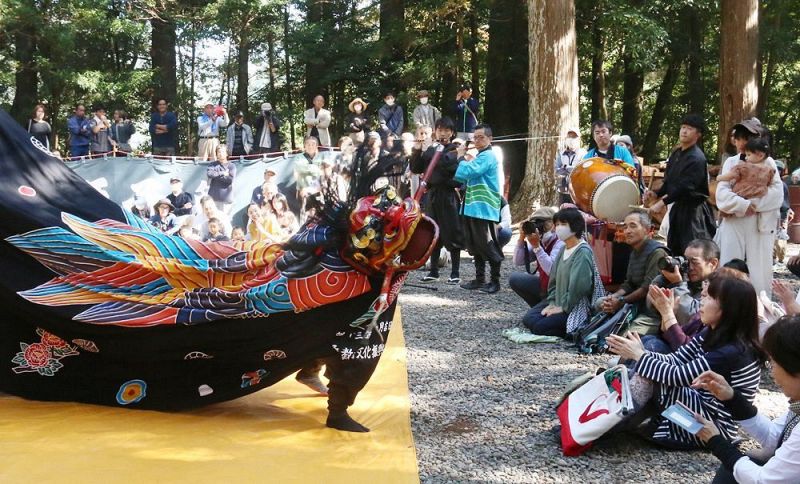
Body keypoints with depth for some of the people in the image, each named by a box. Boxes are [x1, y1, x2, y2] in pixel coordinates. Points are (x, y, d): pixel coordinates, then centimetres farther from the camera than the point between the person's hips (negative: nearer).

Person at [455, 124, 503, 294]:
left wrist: (462, 159, -5)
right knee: (474, 245, 12)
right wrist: (465, 162, 1)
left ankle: (495, 281, 1)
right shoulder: (479, 156, 22)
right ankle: (480, 279, 19)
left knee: (487, 245, -5)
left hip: (484, 208, -10)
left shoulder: (487, 156, -10)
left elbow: (467, 172, -23)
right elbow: (461, 177, 19)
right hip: (473, 206, 10)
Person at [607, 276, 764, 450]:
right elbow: (674, 361, 3)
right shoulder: (711, 335, 3)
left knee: (650, 378, -16)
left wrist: (639, 356, -15)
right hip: (699, 407, 9)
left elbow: (679, 375, -24)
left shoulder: (734, 352, -25)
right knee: (647, 371, -4)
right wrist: (640, 353, -14)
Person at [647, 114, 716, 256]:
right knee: (673, 249, 12)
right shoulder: (676, 154, 12)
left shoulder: (696, 158, -16)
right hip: (678, 207, 9)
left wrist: (662, 203, -26)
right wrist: (656, 193, -1)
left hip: (694, 210, -9)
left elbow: (685, 187, -23)